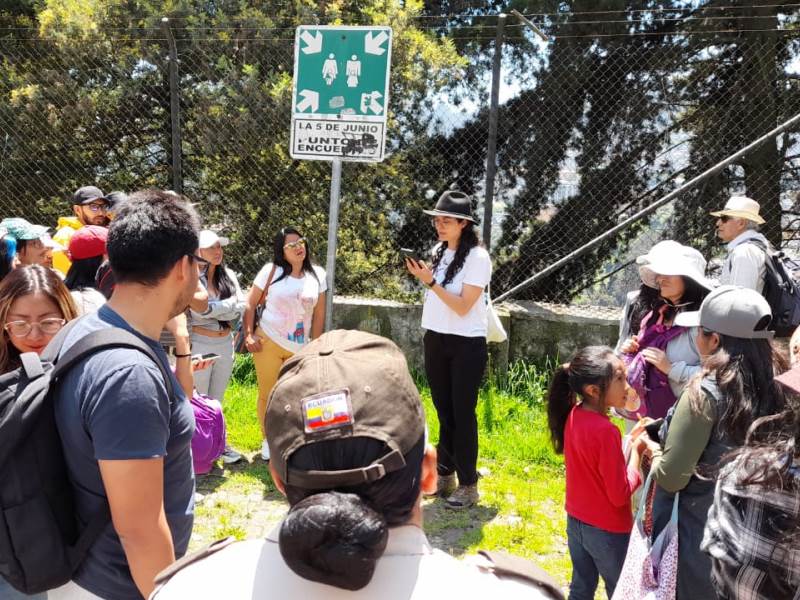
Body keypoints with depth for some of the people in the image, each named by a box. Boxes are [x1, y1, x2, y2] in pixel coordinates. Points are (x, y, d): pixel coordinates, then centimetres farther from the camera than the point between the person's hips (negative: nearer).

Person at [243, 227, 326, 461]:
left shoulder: (317, 274, 2)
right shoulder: (271, 271, -4)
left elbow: (319, 314, 7)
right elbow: (250, 304, 0)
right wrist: (249, 335, -9)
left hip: (300, 349, 2)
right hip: (268, 342, -2)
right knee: (267, 394, 7)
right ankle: (268, 441, 24)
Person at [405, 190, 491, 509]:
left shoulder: (477, 257, -14)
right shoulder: (438, 251, 8)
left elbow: (463, 307, -20)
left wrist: (430, 281, -24)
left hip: (466, 346, -6)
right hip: (435, 341, 7)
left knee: (462, 414, -1)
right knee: (444, 411, 13)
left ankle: (468, 485, 10)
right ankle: (445, 475, 25)